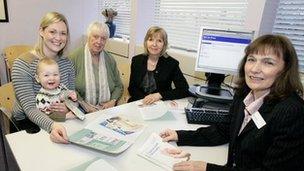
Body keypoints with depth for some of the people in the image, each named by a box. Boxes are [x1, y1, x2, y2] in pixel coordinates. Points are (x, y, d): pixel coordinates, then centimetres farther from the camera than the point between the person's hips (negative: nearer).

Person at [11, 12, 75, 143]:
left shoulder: (67, 63, 1)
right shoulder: (22, 64, -14)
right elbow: (30, 108, -21)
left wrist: (69, 107, -19)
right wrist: (51, 126, -41)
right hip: (26, 123, -4)